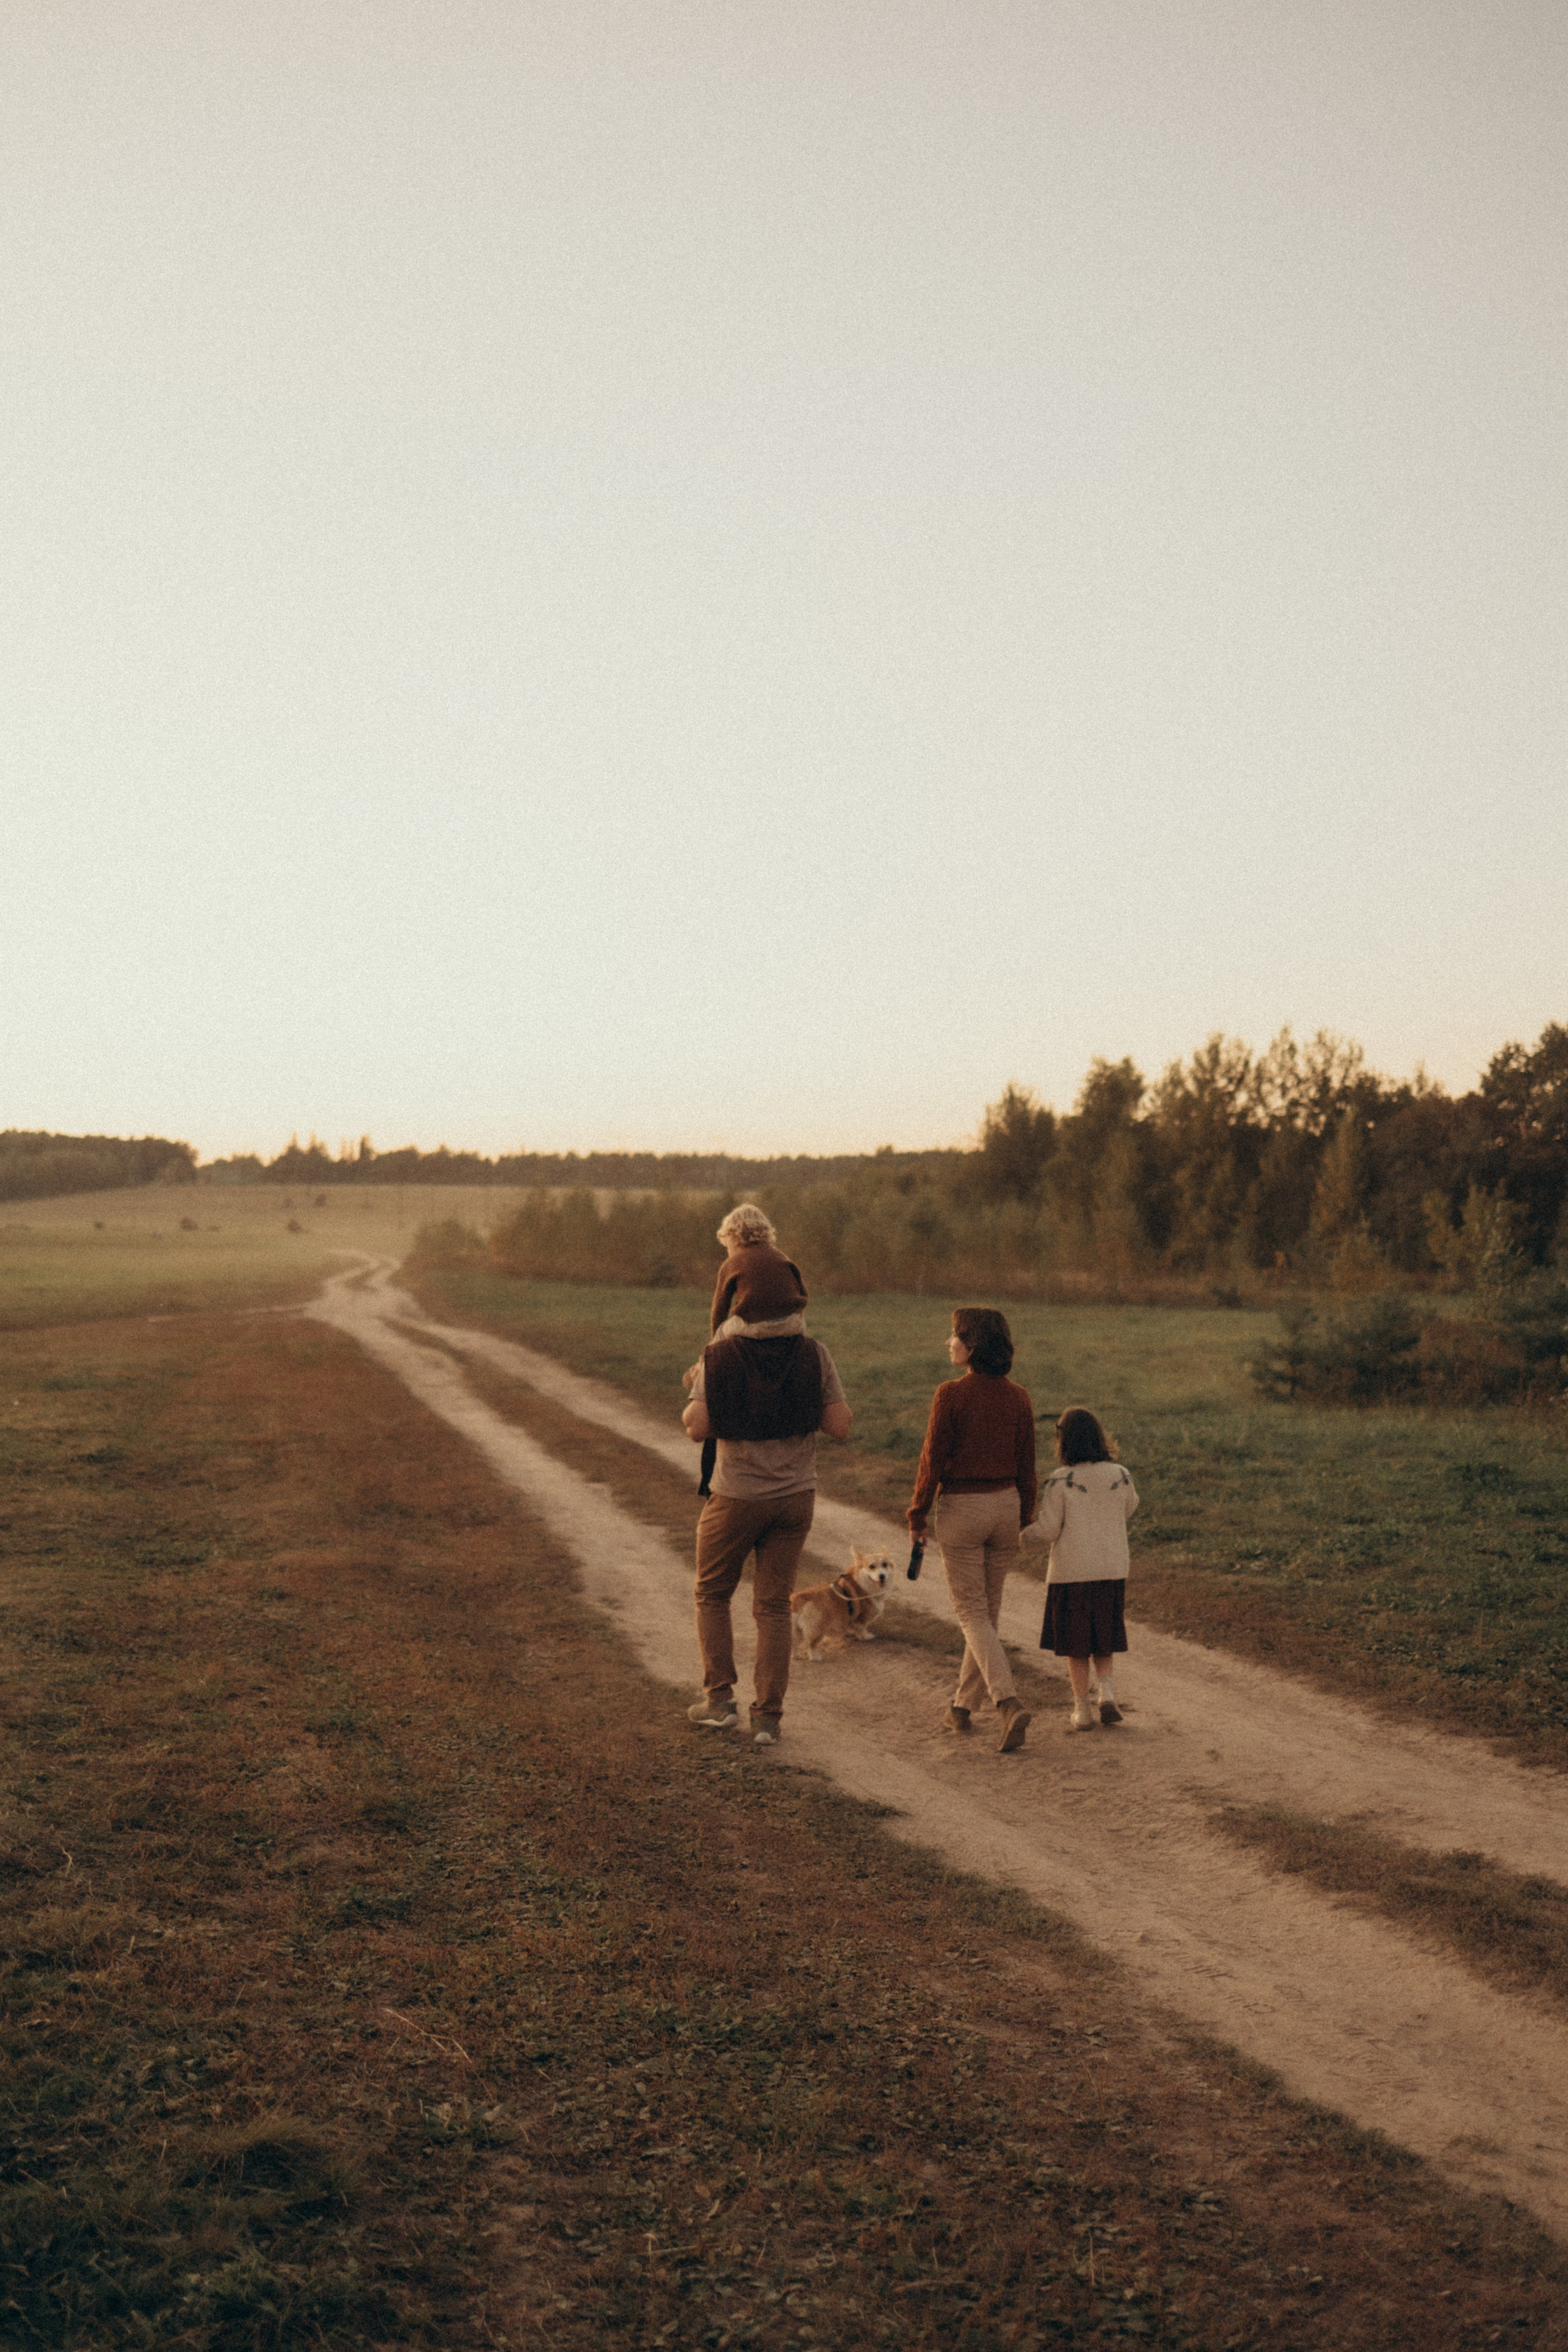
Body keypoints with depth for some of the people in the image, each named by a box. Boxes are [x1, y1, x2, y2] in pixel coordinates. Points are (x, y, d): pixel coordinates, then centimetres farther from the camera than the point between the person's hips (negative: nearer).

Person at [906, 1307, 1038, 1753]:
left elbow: (933, 1459, -12)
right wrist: (1024, 1520, 14)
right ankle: (963, 1705, 28)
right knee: (988, 1611, 17)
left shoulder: (951, 1395, -14)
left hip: (961, 1508, -5)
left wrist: (917, 1516, -2)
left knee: (972, 1615, 2)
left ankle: (1010, 1703, -16)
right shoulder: (1018, 1398, 0)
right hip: (1005, 1506, 5)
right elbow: (1026, 1465, 5)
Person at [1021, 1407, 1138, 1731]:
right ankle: (1107, 1694, 1)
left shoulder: (1060, 1482, -14)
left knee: (1076, 1644, 10)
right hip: (1112, 1571, 3)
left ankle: (1083, 1710, 12)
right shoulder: (1119, 1476, -3)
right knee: (1103, 1640, 19)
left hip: (1071, 1572, -3)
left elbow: (1047, 1530, -12)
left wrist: (1024, 1539, 8)